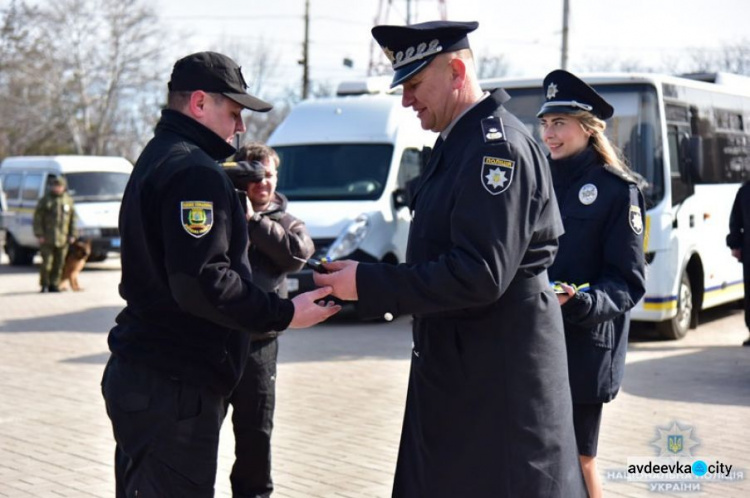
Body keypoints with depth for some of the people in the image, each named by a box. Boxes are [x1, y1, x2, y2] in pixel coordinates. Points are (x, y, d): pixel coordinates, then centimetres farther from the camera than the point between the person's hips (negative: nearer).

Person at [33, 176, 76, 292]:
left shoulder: (68, 200, 11)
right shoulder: (45, 200, 2)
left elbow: (73, 218, 13)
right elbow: (37, 218, -1)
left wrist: (72, 235, 5)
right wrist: (39, 234, -8)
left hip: (62, 239, 3)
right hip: (47, 239, -3)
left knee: (59, 263, 4)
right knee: (47, 262, -7)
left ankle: (54, 284, 13)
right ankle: (44, 285, 3)